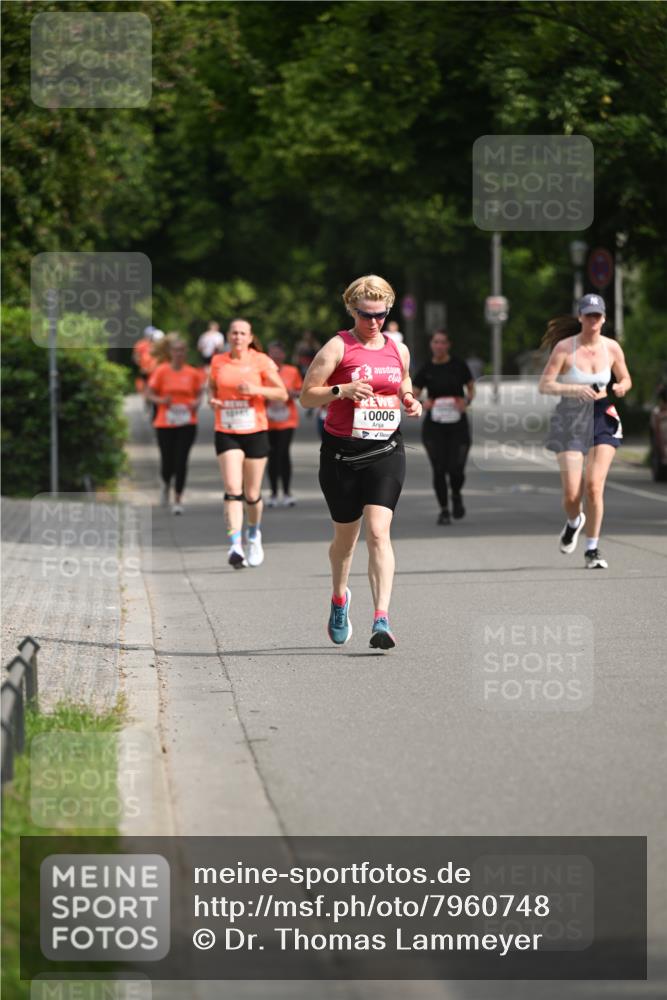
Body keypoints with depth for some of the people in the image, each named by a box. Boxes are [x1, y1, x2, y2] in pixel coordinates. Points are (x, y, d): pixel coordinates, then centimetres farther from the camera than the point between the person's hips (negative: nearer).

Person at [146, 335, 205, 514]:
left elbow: (199, 394, 14)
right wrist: (161, 400, -17)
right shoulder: (161, 372, -3)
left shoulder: (193, 373, 2)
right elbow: (150, 394, 2)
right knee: (168, 462, 1)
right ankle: (166, 484, 37)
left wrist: (196, 403, -8)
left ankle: (178, 500, 2)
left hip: (187, 424, 1)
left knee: (181, 462, -7)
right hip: (165, 424, -1)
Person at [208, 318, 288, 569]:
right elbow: (212, 386, 20)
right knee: (232, 490, -15)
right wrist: (212, 398, -3)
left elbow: (282, 394, -2)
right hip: (226, 433, 1)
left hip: (255, 433, -1)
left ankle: (254, 534, 37)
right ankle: (236, 546, -22)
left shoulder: (261, 361, -2)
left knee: (252, 494, 7)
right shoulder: (218, 362, 5)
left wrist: (256, 389, -18)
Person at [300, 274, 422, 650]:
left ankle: (382, 620, -20)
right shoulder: (338, 347, -4)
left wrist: (411, 403, 4)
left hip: (386, 451, 1)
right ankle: (340, 598, 41)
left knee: (378, 531, -14)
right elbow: (307, 394, -6)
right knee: (346, 534, 11)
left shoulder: (399, 350, 10)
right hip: (342, 451, -1)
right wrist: (342, 390, -22)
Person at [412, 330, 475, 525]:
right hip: (434, 426, 1)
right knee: (439, 470, -3)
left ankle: (456, 495, 27)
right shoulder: (426, 369, 2)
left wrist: (467, 401, -11)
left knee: (456, 470, -6)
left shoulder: (458, 366, 0)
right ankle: (443, 510, 12)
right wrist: (422, 403, -18)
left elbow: (471, 388, 11)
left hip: (457, 424, -1)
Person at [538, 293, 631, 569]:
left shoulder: (612, 348, 1)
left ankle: (592, 550, 1)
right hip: (570, 420, -2)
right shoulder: (565, 348, -9)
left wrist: (621, 387, -8)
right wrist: (576, 390, -26)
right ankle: (574, 522, 31)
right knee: (572, 493, -6)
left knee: (594, 486, -12)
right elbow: (544, 385, -12)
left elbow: (625, 379, 16)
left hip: (603, 418, 2)